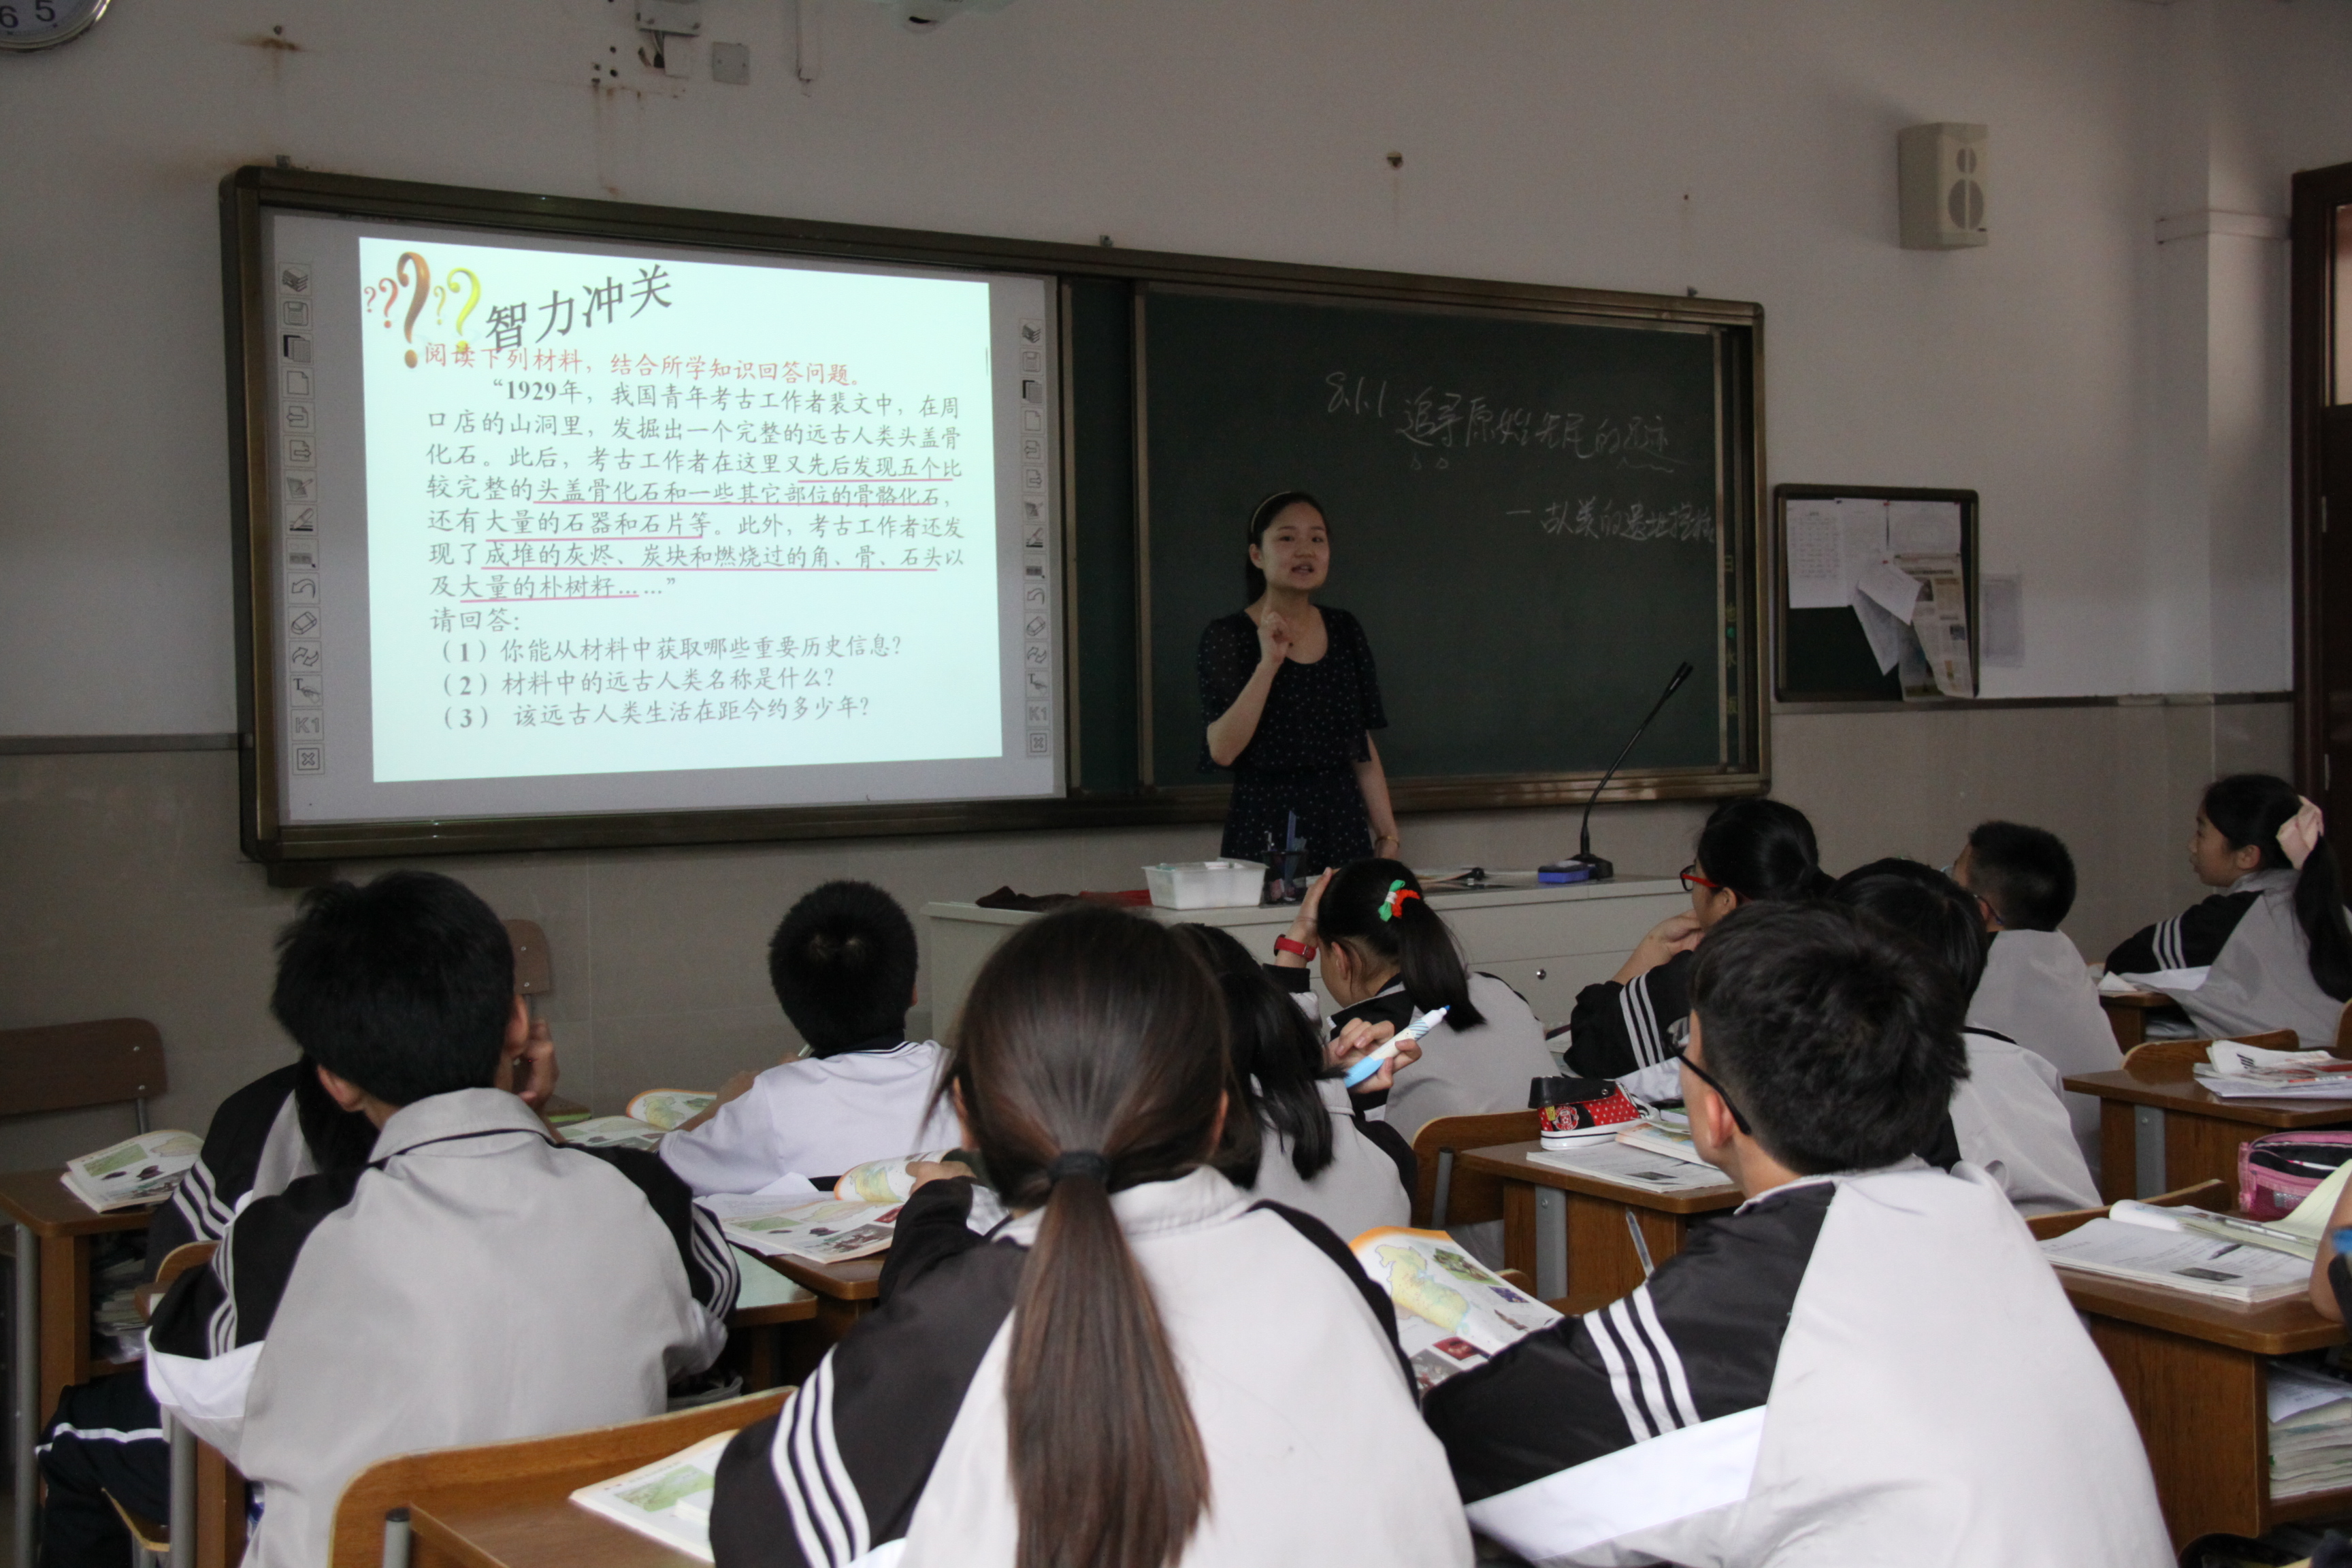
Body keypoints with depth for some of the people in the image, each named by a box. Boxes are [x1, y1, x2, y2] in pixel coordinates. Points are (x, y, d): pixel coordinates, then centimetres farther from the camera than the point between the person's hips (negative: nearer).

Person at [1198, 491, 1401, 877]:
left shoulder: (1345, 631, 11)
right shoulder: (1227, 636, -3)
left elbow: (1363, 748, 14)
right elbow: (1222, 750, -15)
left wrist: (1388, 835, 8)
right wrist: (1269, 663, -19)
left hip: (1344, 827, 4)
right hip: (1264, 835, -4)